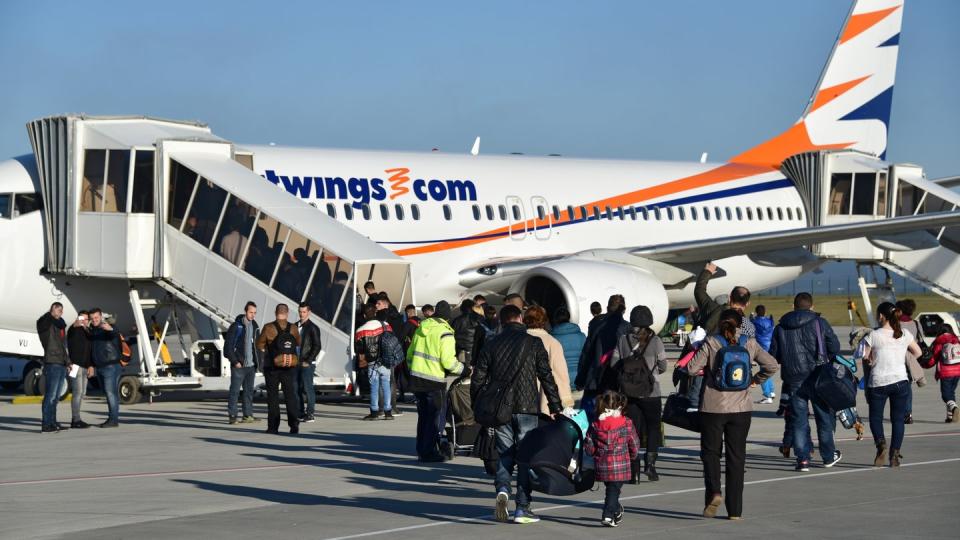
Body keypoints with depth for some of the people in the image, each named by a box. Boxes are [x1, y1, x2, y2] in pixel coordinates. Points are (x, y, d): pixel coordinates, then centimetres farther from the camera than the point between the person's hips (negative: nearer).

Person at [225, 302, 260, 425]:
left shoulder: (255, 327, 13)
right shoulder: (236, 326, -7)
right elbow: (228, 345, -10)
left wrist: (258, 363, 10)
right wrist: (235, 361, -14)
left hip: (251, 365, 6)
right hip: (238, 365, -6)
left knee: (249, 391, 9)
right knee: (235, 391, -5)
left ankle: (248, 415, 14)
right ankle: (232, 416, -3)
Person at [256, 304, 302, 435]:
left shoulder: (268, 328, -10)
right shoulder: (293, 328, -3)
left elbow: (260, 345, -5)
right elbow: (299, 343, 9)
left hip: (272, 368, -1)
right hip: (289, 368, 2)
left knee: (272, 396, 7)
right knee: (291, 395, 8)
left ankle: (273, 426, 5)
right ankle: (294, 425, -2)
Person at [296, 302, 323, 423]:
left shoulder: (312, 327, -5)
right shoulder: (295, 326, 14)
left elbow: (317, 346, -8)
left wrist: (308, 361, -12)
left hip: (307, 364, -6)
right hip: (296, 363, 6)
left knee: (308, 388, -7)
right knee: (297, 388, 6)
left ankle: (310, 414, -4)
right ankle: (301, 413, 13)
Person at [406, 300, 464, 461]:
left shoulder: (421, 328, 10)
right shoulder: (445, 333, -12)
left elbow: (410, 353, 16)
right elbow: (448, 361, -18)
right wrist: (463, 370, -3)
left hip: (416, 379, 7)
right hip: (434, 381, -7)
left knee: (423, 415, 18)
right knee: (437, 417, 2)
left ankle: (421, 450, 23)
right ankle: (429, 452, 1)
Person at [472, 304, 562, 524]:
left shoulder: (491, 345, 6)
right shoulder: (533, 343, -2)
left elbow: (477, 380, 6)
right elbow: (547, 377, -4)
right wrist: (554, 407, 1)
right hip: (527, 408, -2)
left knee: (504, 454, 12)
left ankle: (502, 489, -15)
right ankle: (522, 508, 2)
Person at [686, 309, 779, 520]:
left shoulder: (711, 342, -6)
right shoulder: (749, 344, 1)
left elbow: (692, 368, -11)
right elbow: (772, 365, 0)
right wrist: (756, 380, 14)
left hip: (713, 407, -2)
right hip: (741, 408, 2)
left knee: (710, 451, 13)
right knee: (736, 455, 9)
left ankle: (714, 491, -12)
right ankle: (735, 509, 8)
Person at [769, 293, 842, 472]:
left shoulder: (780, 327, 4)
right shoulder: (819, 323, -4)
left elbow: (774, 355, 6)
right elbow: (835, 347, -3)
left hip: (793, 381, 2)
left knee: (798, 420, 6)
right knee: (824, 417, 12)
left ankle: (802, 458, -1)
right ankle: (829, 456, 22)